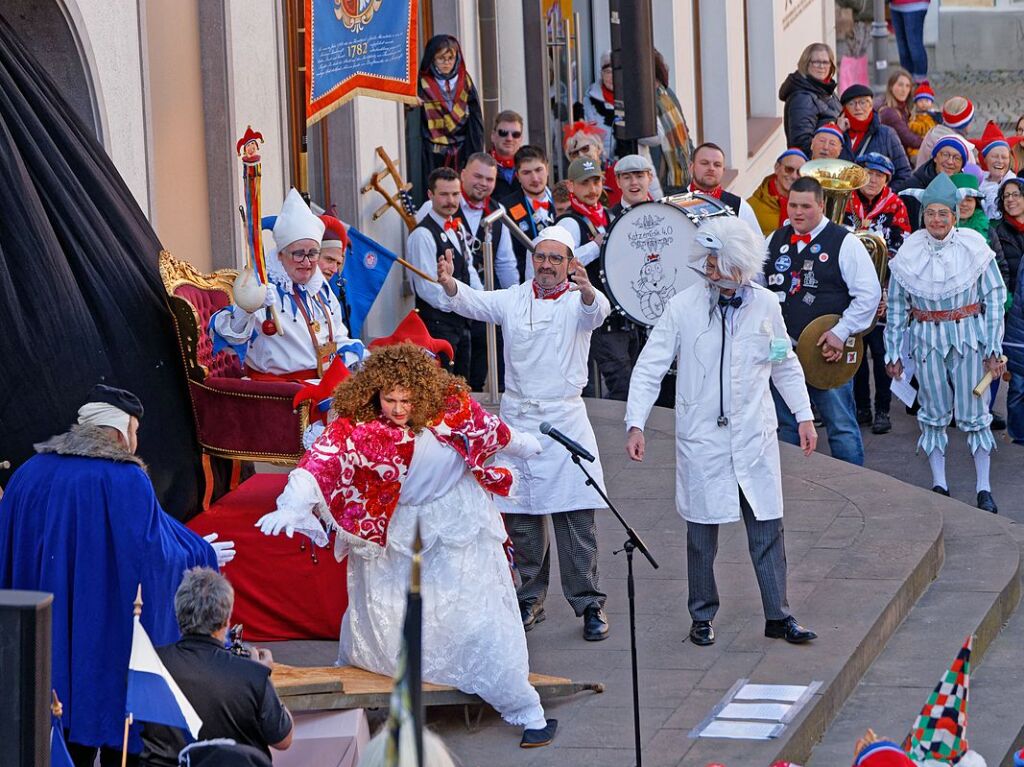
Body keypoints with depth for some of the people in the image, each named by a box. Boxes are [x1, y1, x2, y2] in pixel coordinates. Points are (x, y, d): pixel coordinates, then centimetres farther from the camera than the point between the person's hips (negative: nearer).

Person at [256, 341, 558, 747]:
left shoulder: (451, 406, -17)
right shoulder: (357, 425, -24)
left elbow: (488, 429, 3)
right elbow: (325, 456, -40)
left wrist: (524, 444, 24)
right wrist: (291, 506, -57)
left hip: (457, 530, 1)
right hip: (395, 532, -1)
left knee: (479, 617, 1)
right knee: (379, 615, 10)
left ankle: (527, 713, 11)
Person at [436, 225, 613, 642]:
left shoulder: (577, 302, 0)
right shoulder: (513, 299, 9)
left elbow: (597, 311, -22)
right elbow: (473, 302, -5)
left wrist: (587, 290, -46)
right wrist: (449, 283, -28)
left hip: (565, 417, -3)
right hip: (517, 416, 3)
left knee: (576, 515, -6)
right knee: (520, 513, 6)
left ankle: (589, 603, 2)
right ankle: (529, 599, 19)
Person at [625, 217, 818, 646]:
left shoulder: (765, 306, 2)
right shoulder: (683, 307, -6)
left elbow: (785, 365, 16)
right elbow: (650, 368, -3)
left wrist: (804, 416, 13)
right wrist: (635, 423, -10)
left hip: (755, 437, 2)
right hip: (700, 438, -2)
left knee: (767, 529, 2)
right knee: (702, 534, 6)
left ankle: (778, 615, 11)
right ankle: (702, 617, 19)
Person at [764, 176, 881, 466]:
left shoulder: (843, 243, -5)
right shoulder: (776, 241, 11)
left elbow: (869, 293, -8)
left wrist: (841, 333, -15)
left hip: (828, 353, -5)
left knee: (842, 427, -3)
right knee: (785, 427, 12)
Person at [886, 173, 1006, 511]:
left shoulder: (973, 247, -6)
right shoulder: (909, 253, -1)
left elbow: (995, 297, -1)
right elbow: (896, 306, 7)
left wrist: (993, 349, -3)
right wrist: (894, 353, 7)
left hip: (969, 336, -1)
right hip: (926, 340, 1)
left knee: (974, 413, -1)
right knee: (934, 412, 7)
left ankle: (984, 488, 7)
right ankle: (939, 484, 17)